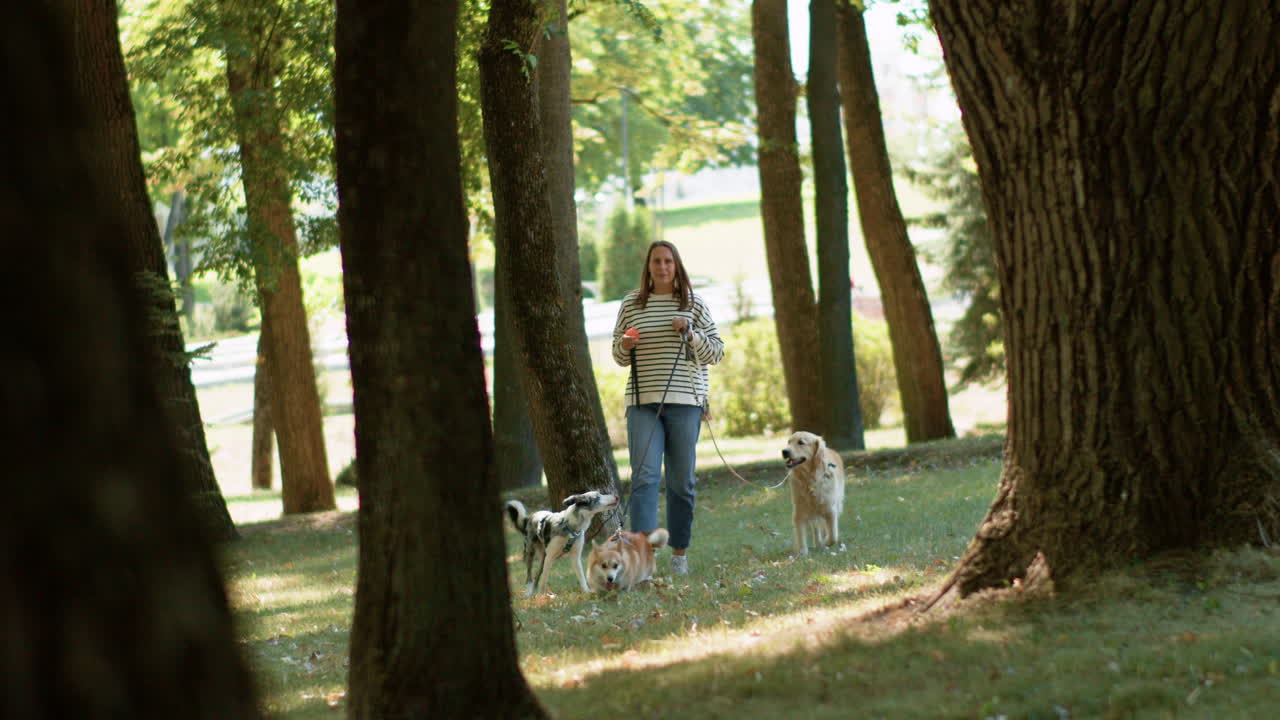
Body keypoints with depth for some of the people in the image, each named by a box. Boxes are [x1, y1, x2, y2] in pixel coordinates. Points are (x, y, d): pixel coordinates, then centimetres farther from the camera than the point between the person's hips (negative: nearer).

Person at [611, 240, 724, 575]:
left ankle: (679, 553, 15)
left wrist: (691, 334, -10)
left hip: (685, 400, 0)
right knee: (645, 476, -11)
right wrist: (626, 346, -6)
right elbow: (619, 356, 16)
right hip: (643, 401, 0)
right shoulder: (631, 304, 9)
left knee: (682, 481, 4)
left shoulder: (694, 304, 6)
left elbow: (717, 351, 7)